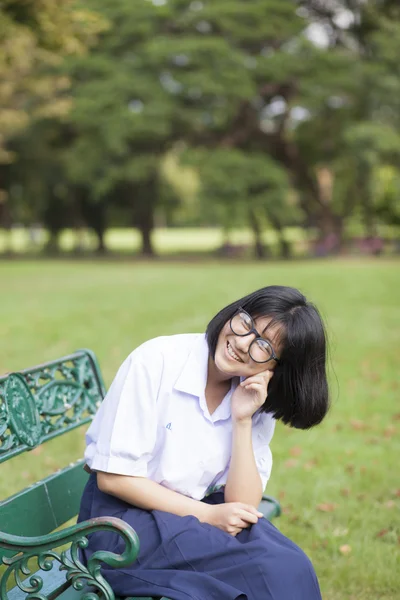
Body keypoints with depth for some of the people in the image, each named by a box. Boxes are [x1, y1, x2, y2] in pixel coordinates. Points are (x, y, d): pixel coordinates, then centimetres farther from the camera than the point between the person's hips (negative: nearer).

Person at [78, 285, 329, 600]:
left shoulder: (257, 401, -1)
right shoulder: (157, 361, -15)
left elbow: (242, 506, -8)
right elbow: (113, 477, -15)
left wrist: (242, 421, -18)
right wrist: (208, 515, -17)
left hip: (199, 514, 5)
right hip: (123, 517, -5)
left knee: (291, 569, -23)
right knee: (270, 570, -25)